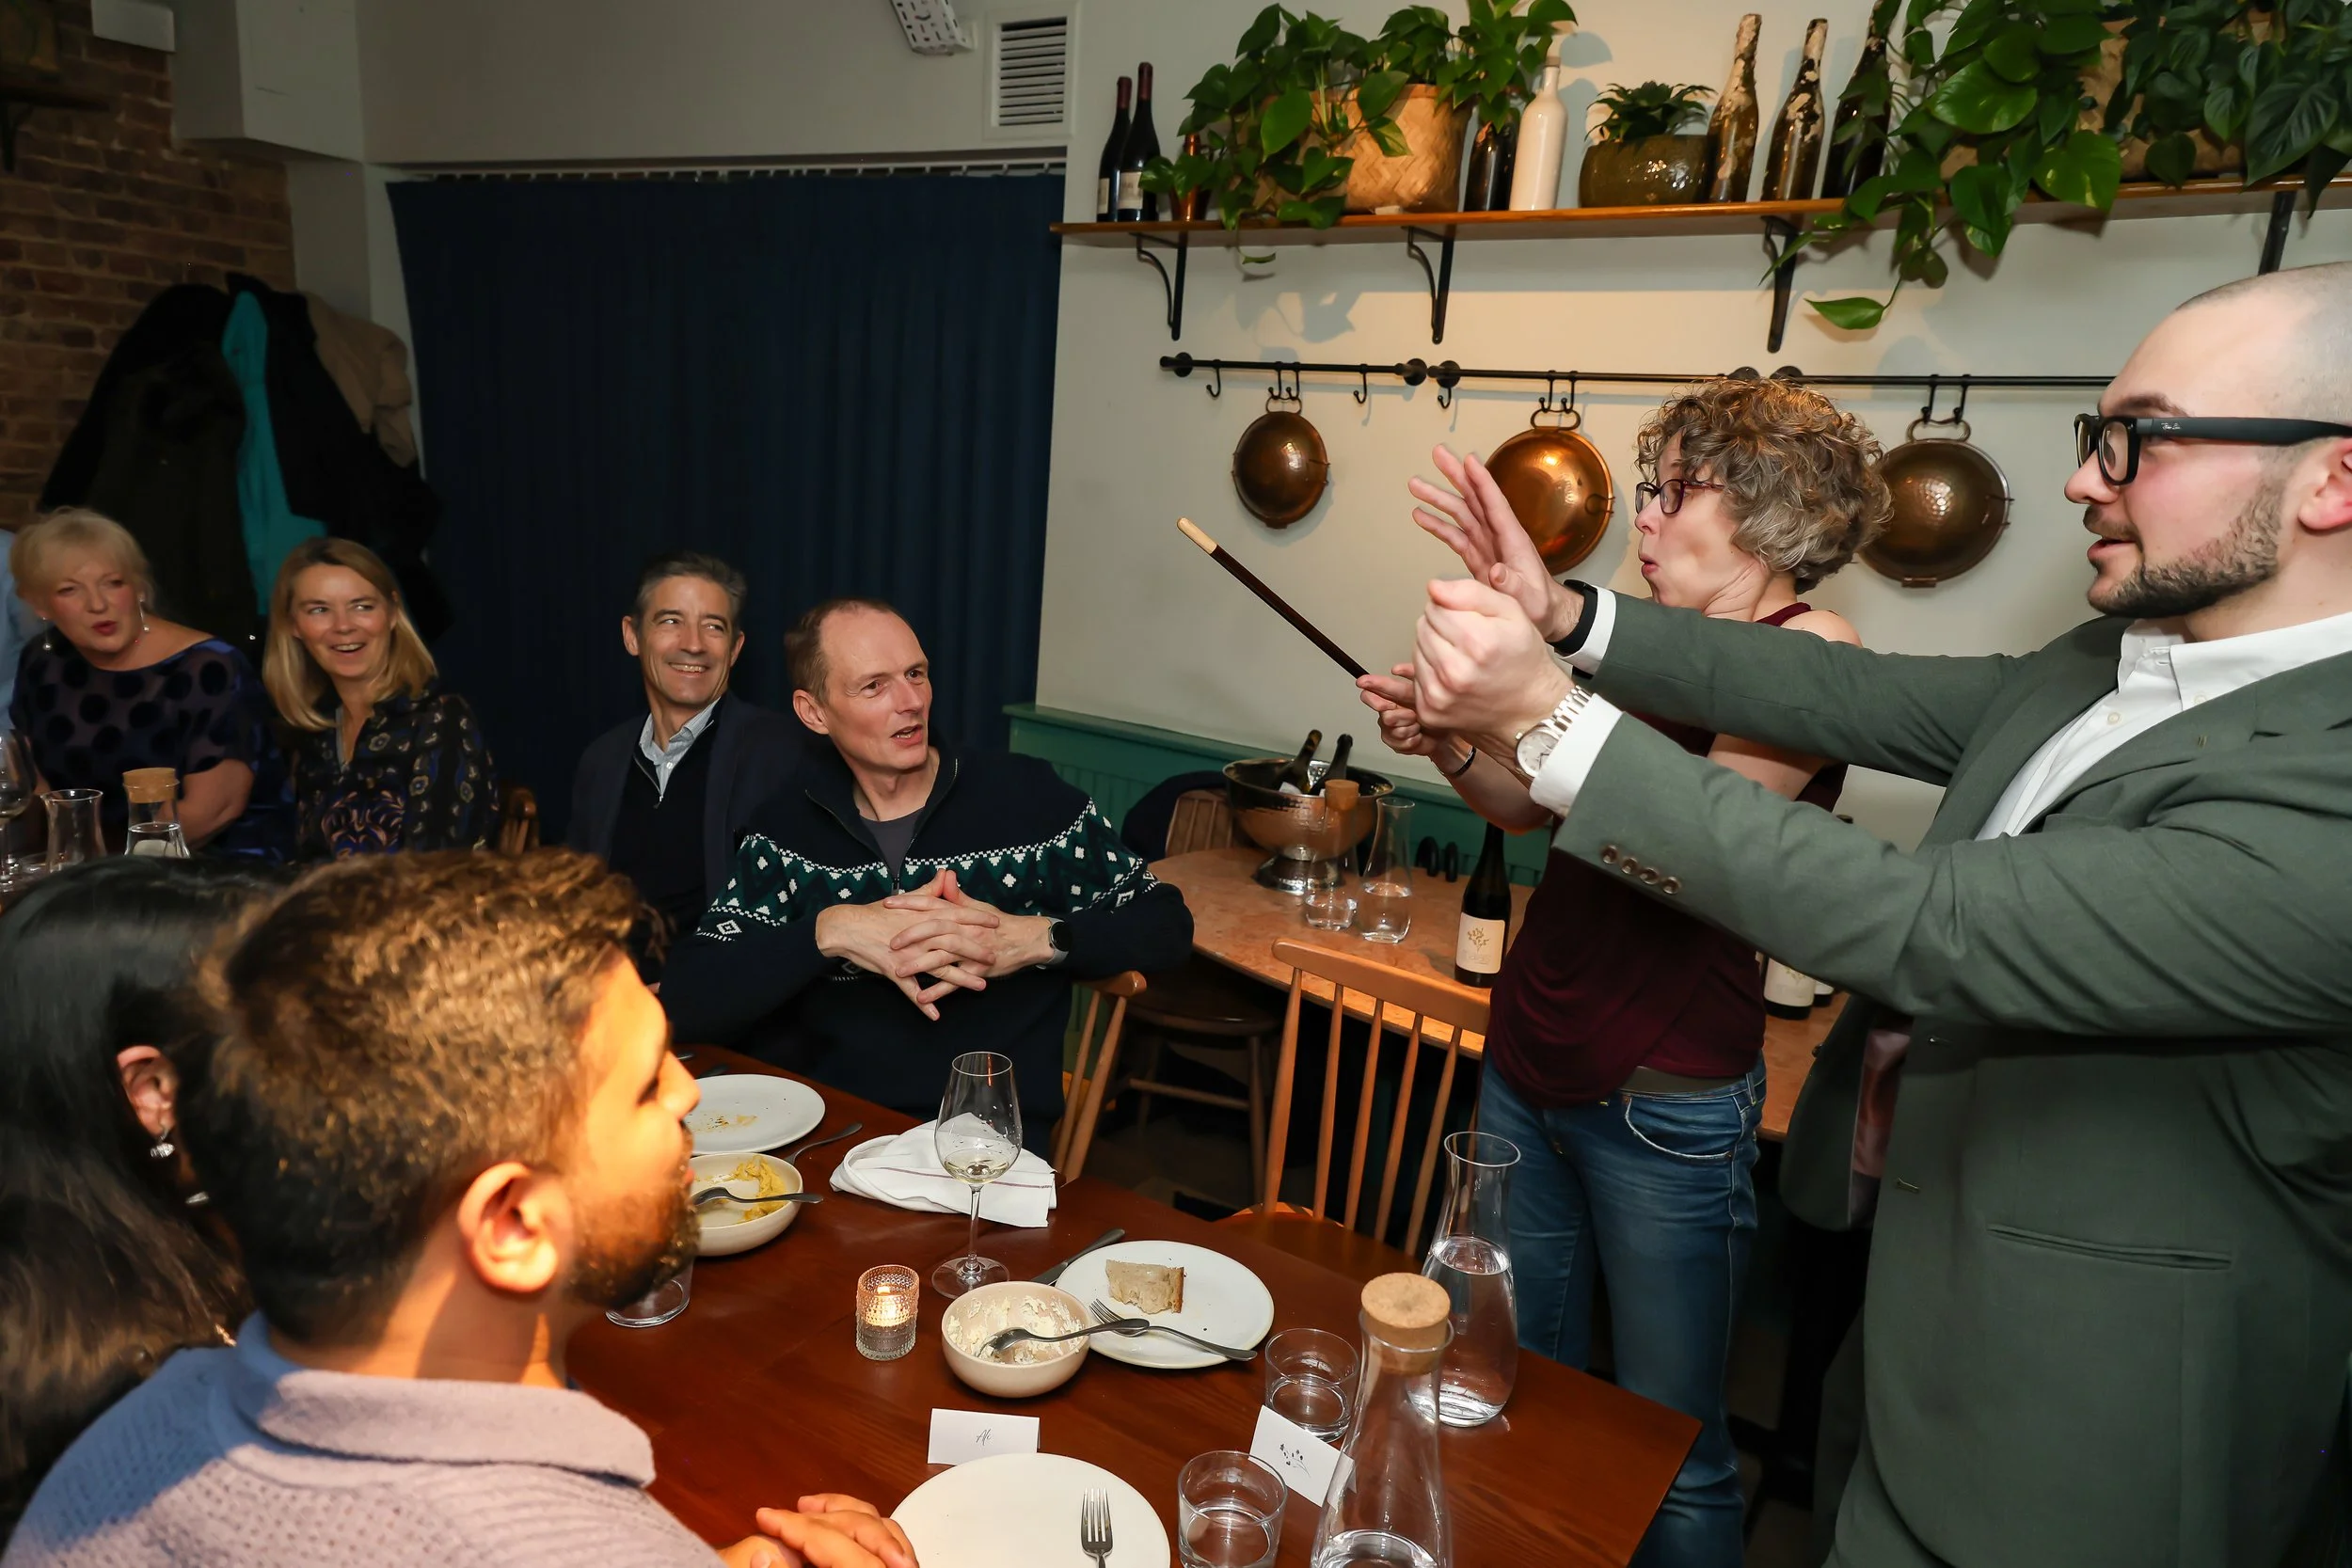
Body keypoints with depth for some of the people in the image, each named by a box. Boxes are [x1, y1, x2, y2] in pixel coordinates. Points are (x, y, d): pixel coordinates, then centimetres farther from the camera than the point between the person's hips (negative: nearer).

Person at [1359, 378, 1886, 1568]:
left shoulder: (1809, 654, -12)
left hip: (1664, 1102, -7)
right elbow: (1535, 808, 14)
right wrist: (1446, 741, -4)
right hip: (1528, 1064, 7)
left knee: (1670, 1453, 9)